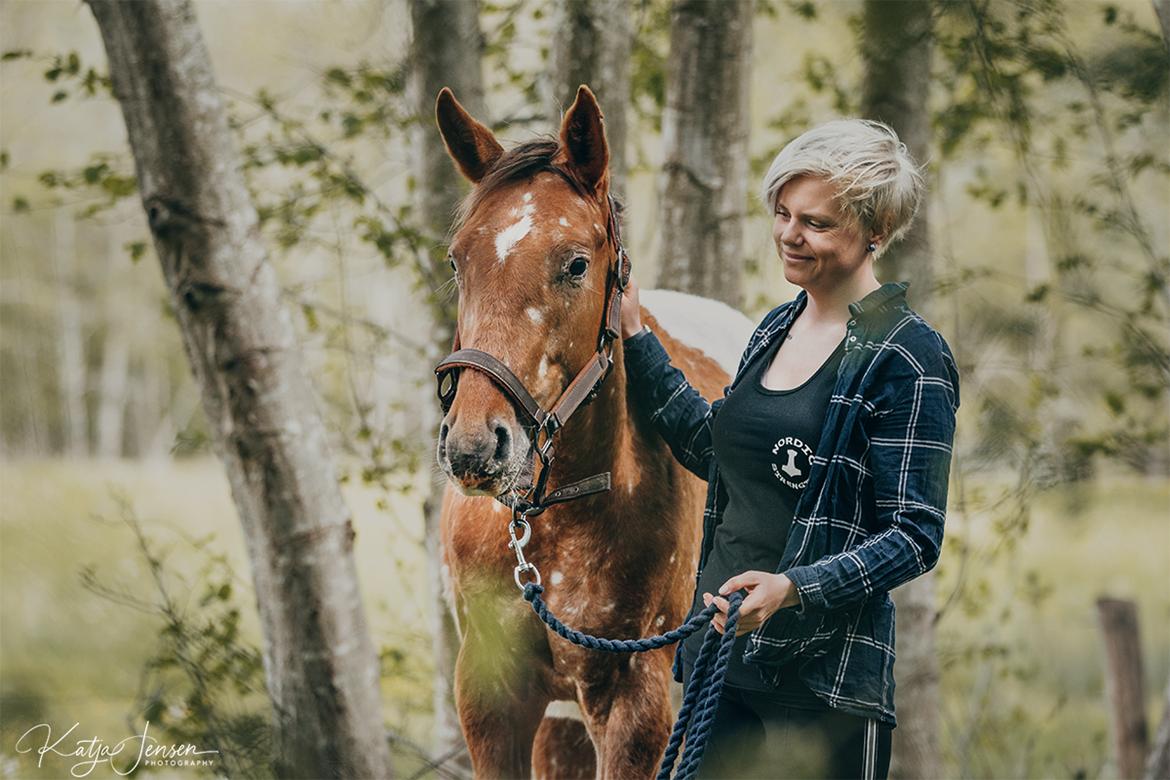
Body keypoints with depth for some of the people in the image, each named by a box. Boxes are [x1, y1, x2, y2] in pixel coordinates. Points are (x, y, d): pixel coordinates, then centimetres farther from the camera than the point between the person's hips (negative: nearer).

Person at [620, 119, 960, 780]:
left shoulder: (907, 356, -12)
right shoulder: (776, 330, 12)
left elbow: (915, 537, -14)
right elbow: (718, 451, 26)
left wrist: (792, 588, -28)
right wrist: (636, 341, 23)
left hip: (824, 675, -7)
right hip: (723, 650, 7)